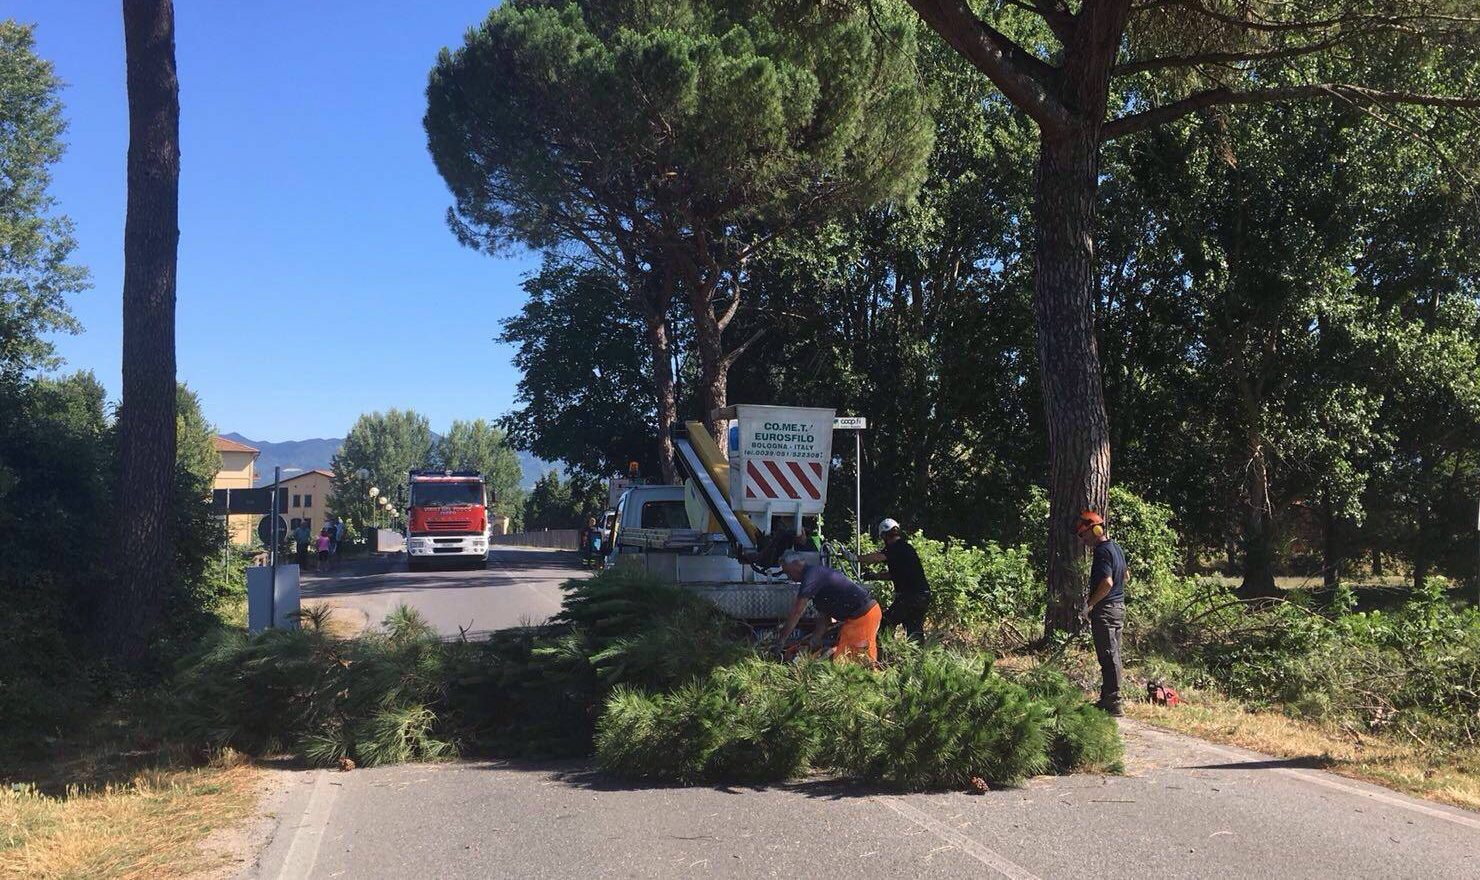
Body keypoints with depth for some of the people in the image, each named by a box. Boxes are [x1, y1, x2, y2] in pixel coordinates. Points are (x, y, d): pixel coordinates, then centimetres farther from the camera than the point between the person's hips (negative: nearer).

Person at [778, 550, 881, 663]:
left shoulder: (811, 576, -14)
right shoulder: (819, 572, 19)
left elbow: (797, 612, -16)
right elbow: (824, 615, 21)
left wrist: (781, 639, -9)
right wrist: (816, 639, 16)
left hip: (862, 615, -10)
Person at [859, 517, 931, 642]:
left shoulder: (898, 548, -11)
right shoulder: (907, 547, 19)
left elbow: (876, 557, -24)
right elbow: (895, 574, 24)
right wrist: (875, 576, 23)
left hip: (910, 597, -10)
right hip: (923, 596, 10)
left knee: (886, 624, -8)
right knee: (915, 632, 13)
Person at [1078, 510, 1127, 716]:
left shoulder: (1102, 552, -17)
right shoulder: (1116, 548, 13)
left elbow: (1107, 582, -27)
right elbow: (1124, 576, 26)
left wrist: (1090, 604, -17)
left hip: (1105, 610, -10)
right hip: (1119, 606, 10)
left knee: (1108, 657, -6)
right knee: (1113, 655, 14)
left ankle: (1113, 703, -4)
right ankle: (1107, 699, 22)